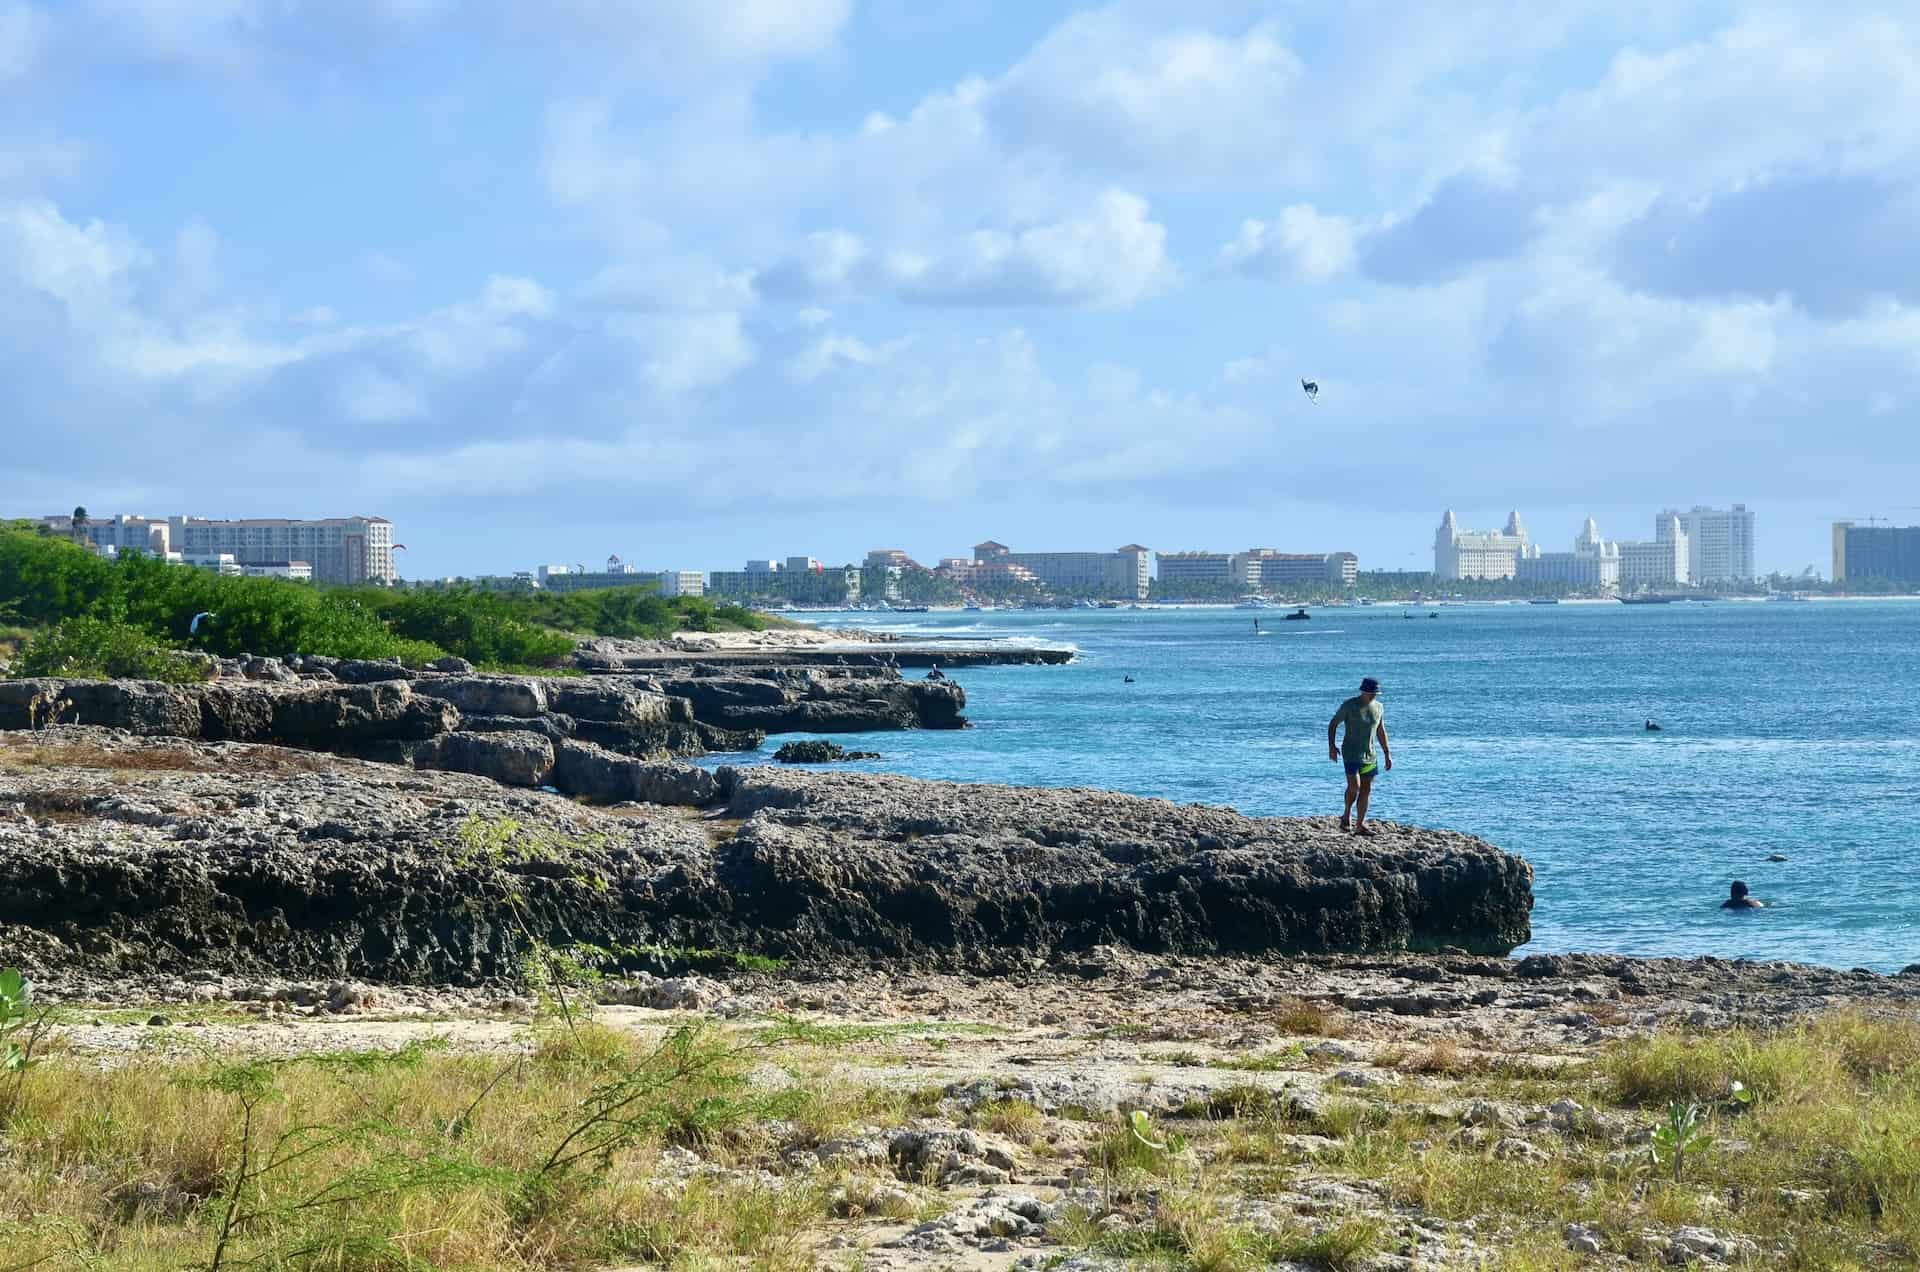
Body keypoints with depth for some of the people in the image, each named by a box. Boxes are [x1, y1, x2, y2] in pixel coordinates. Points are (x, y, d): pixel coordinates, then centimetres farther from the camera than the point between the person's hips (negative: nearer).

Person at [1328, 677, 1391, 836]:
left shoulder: (1378, 707, 6)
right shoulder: (1349, 705, -9)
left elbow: (1381, 731, 17)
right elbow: (1333, 724, -4)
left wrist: (1387, 754, 14)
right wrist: (1331, 746, -15)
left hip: (1369, 754, 5)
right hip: (1351, 752, -5)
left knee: (1366, 790, 2)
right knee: (1354, 785, -18)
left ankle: (1360, 826, 6)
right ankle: (1346, 815, 4)